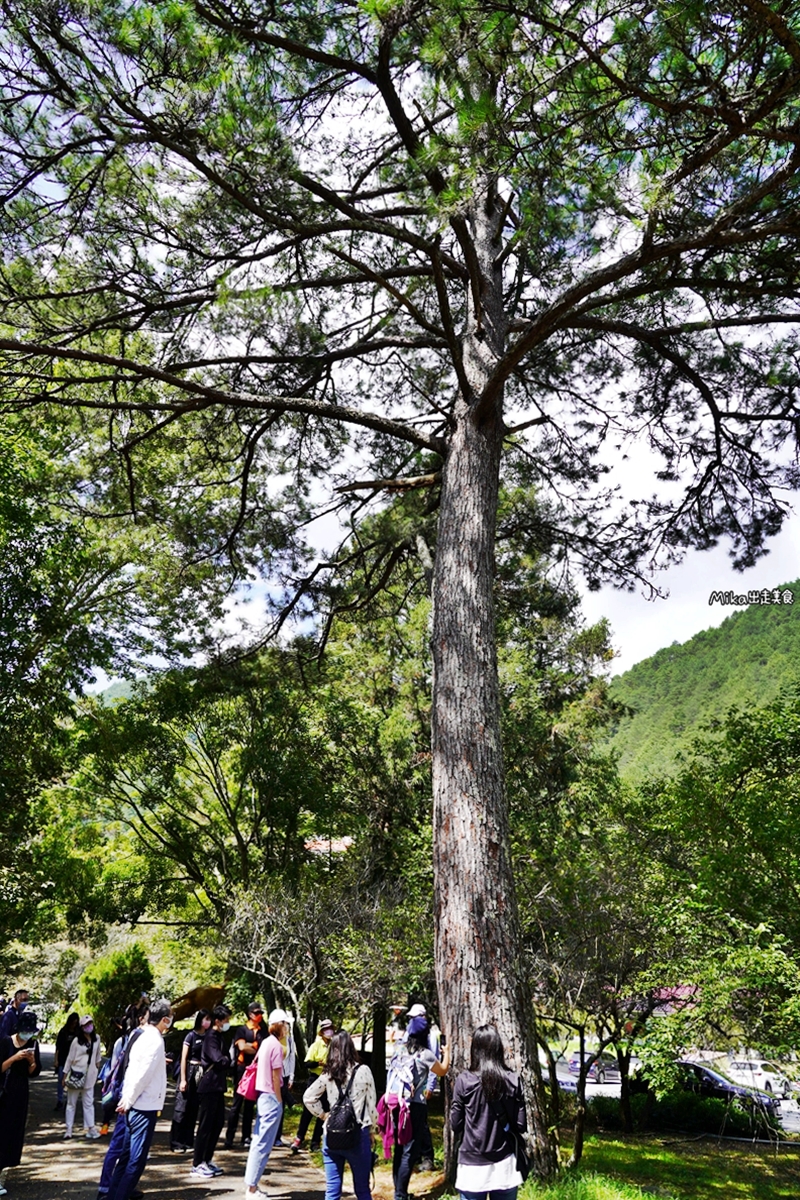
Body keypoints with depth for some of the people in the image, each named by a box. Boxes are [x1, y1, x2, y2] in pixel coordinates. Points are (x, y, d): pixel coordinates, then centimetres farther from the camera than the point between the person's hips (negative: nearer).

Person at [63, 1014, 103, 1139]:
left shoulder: (96, 1039, -1)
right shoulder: (76, 1040, -9)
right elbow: (69, 1058, -4)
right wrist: (65, 1075, -3)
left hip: (89, 1076, 2)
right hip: (75, 1075, -2)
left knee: (88, 1103, 6)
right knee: (71, 1103, 8)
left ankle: (91, 1128, 9)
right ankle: (68, 1130, 15)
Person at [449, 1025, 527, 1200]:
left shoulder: (464, 1081, -11)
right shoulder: (513, 1081, -6)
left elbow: (455, 1124, -4)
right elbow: (521, 1125, -2)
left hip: (472, 1163, -2)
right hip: (504, 1164, 2)